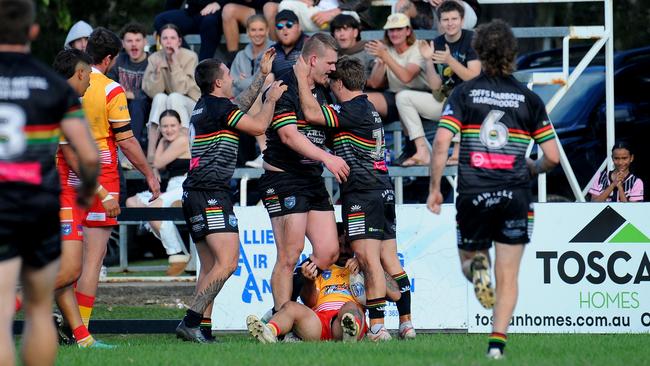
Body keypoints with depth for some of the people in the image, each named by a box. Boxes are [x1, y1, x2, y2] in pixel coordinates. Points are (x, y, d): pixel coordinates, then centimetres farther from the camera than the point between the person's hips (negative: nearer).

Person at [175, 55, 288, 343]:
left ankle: (197, 328, 3)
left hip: (195, 195, 10)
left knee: (210, 267, 9)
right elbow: (258, 126, -10)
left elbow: (240, 107, 35)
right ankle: (191, 322, -22)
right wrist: (271, 99, 6)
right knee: (228, 261, -16)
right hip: (211, 195, -10)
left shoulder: (204, 106, 17)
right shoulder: (218, 106, -11)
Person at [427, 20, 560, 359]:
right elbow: (552, 156, 2)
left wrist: (434, 188, 0)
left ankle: (477, 268, -14)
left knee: (468, 258, 21)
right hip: (515, 196, 0)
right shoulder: (529, 98, 3)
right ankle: (497, 343, -8)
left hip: (473, 194, 0)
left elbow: (441, 143, -10)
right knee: (508, 277, 6)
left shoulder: (464, 92, 0)